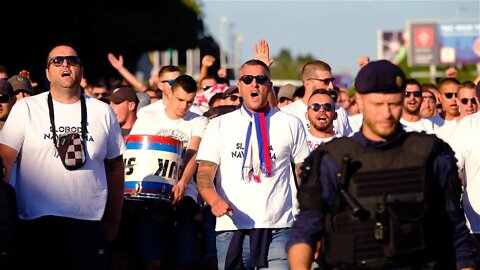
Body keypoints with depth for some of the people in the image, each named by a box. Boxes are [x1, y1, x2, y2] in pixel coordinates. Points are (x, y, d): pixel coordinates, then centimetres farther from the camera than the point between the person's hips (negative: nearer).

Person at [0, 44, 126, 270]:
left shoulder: (103, 113, 10)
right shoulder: (26, 109, 3)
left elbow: (115, 168, 15)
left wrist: (113, 221, 14)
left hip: (89, 227, 2)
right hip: (36, 226, -2)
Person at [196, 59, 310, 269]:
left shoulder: (291, 124, 11)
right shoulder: (219, 125, 11)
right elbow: (204, 174, 4)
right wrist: (214, 199, -19)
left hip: (279, 229, -1)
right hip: (232, 229, 1)